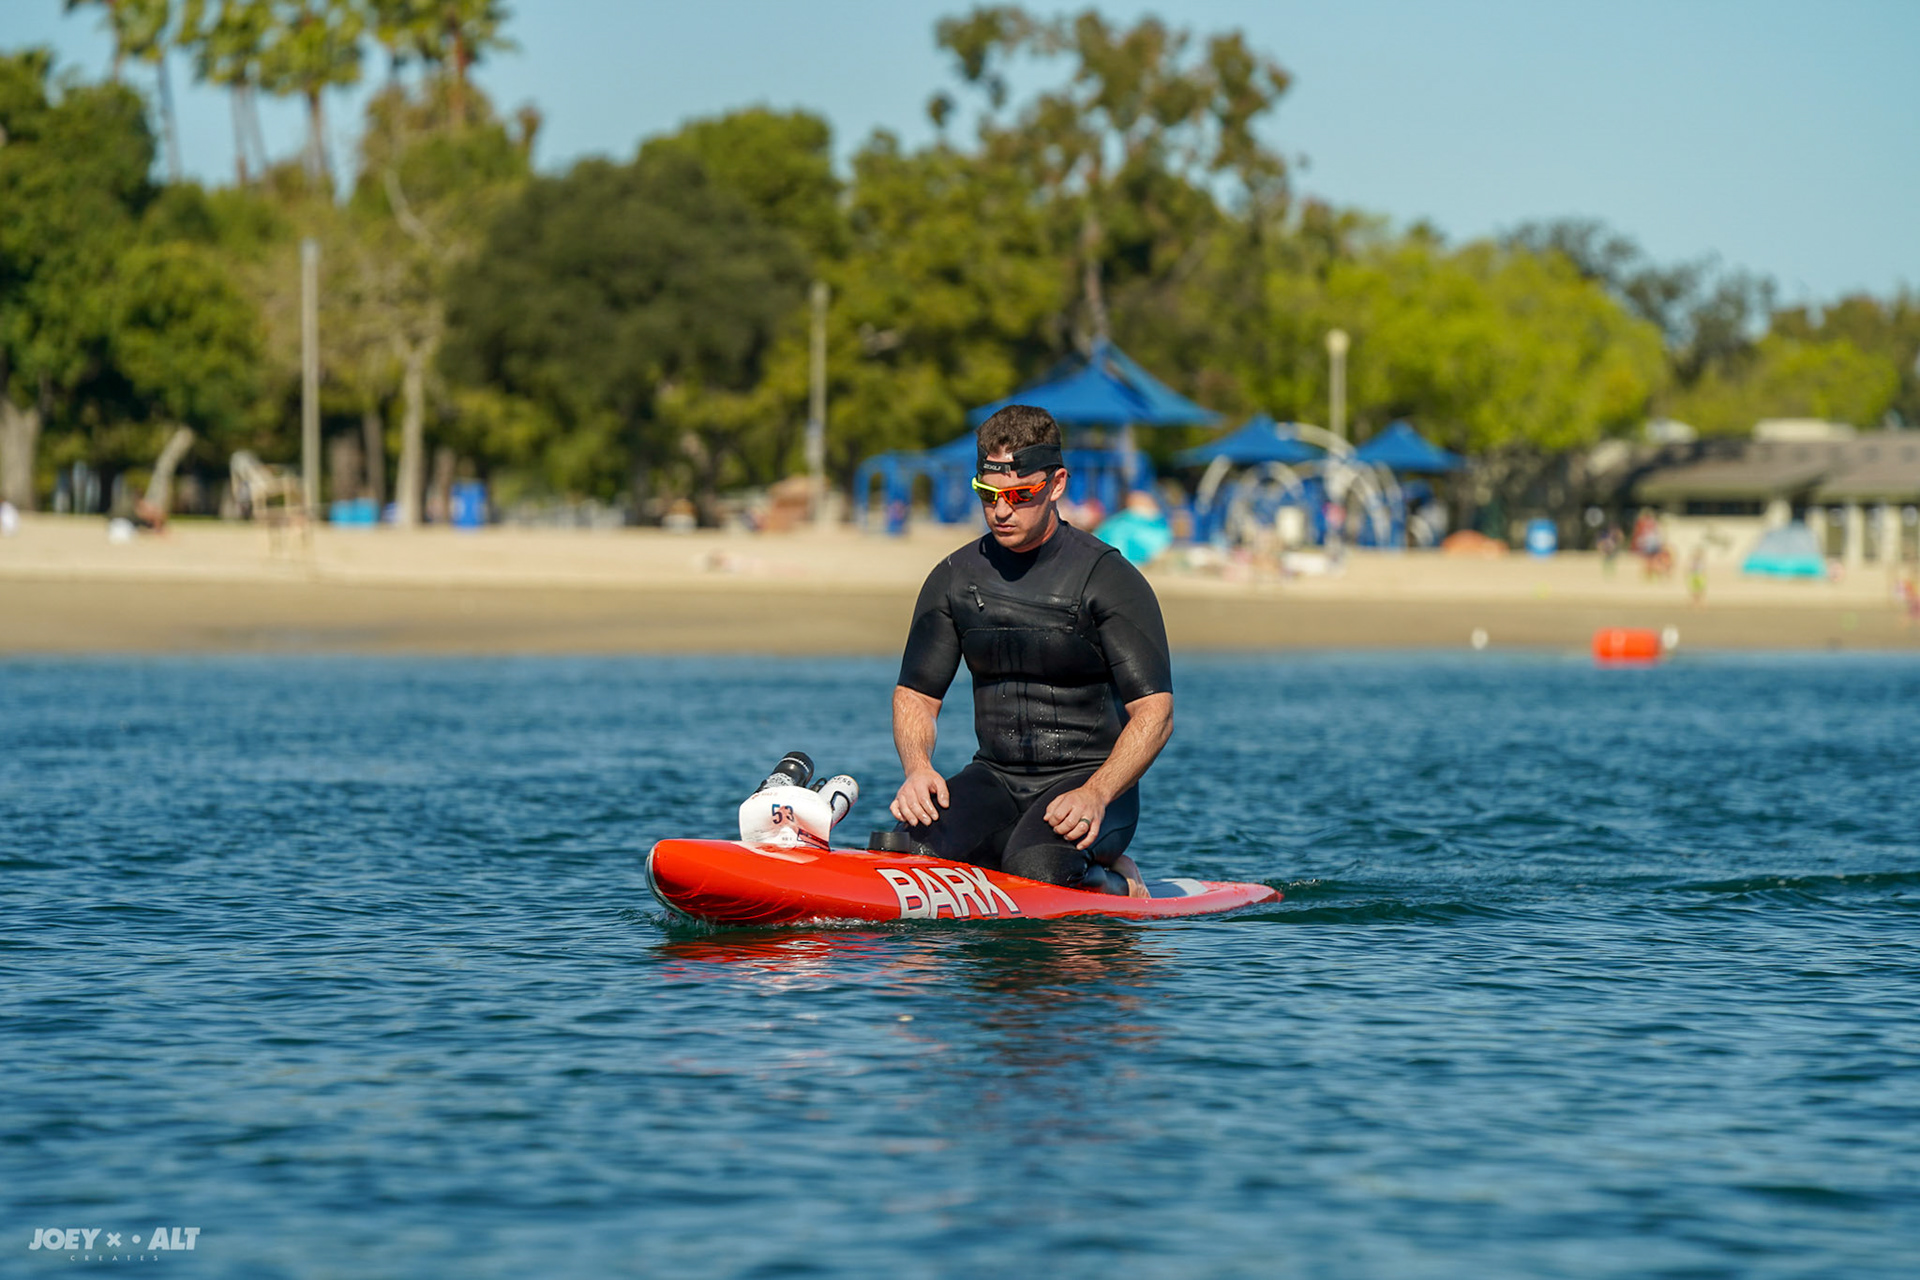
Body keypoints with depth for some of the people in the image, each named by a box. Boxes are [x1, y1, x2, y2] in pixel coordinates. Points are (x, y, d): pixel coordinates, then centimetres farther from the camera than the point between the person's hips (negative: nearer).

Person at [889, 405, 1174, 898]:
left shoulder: (1108, 579, -9)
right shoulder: (955, 579, 5)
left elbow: (1155, 713, -14)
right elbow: (915, 694, 9)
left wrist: (1095, 795, -29)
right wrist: (917, 768, -14)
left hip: (1090, 780, -4)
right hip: (996, 779, 4)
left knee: (1037, 870, -35)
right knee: (908, 847, -26)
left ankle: (1119, 883, -1)